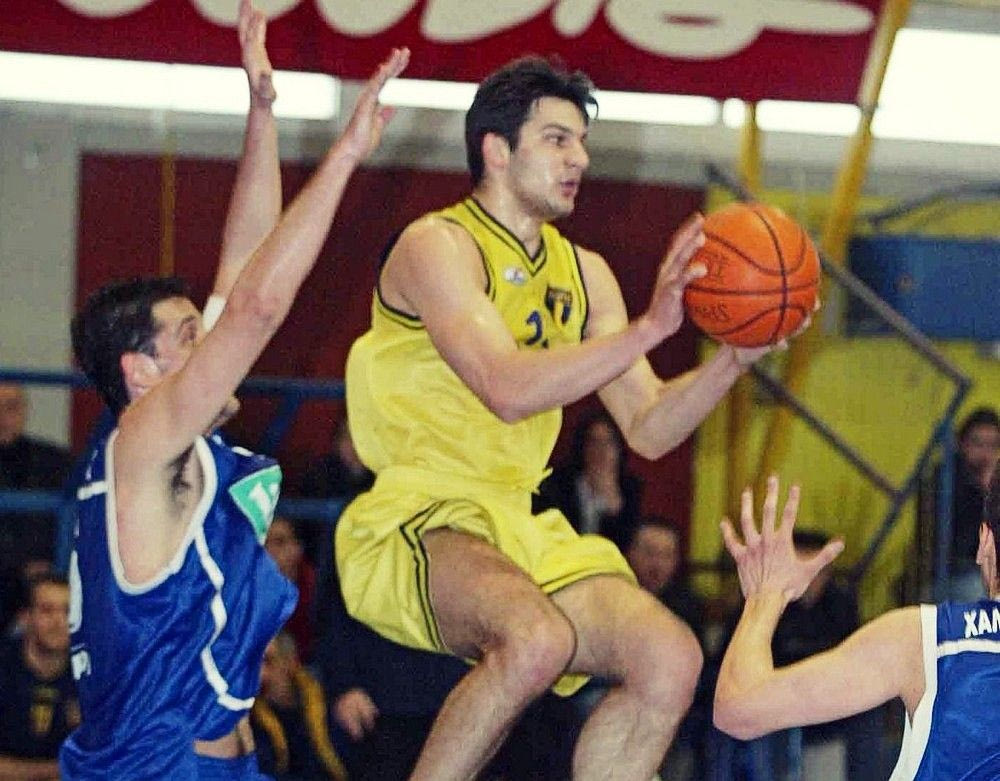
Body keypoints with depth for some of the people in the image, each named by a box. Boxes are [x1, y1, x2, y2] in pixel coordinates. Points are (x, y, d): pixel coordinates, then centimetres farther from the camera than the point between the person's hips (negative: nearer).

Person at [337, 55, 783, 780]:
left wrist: (732, 360, -4)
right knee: (537, 637, -35)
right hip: (413, 521, -8)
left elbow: (647, 429, 13)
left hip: (518, 528, 8)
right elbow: (508, 388, -23)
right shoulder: (437, 246, -8)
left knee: (672, 659, -12)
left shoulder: (583, 273, 16)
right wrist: (649, 327, -26)